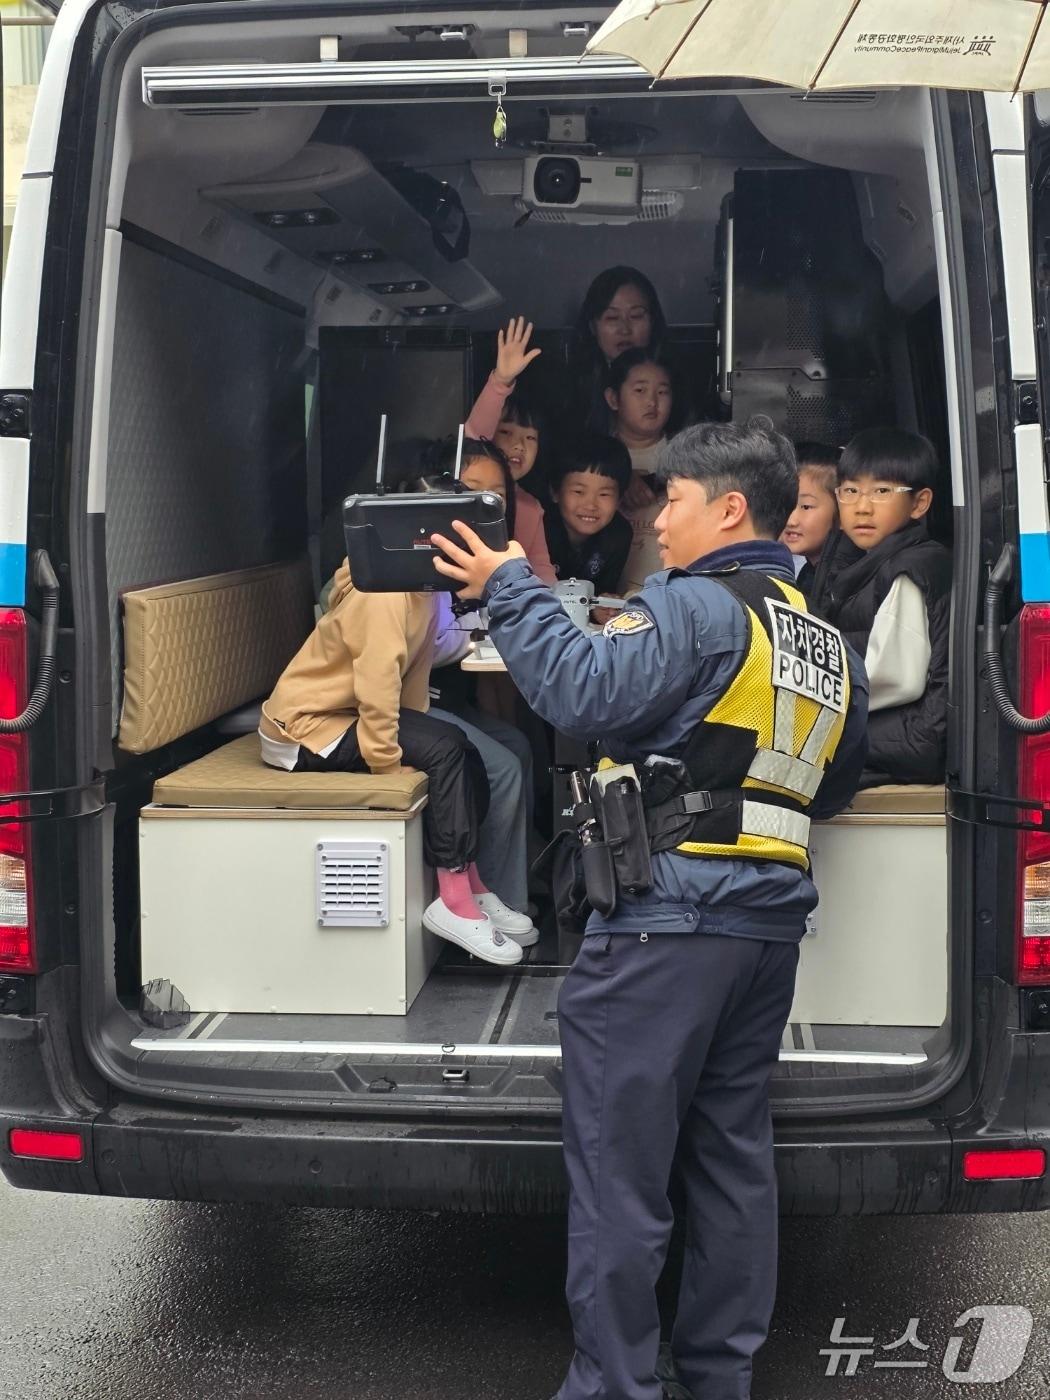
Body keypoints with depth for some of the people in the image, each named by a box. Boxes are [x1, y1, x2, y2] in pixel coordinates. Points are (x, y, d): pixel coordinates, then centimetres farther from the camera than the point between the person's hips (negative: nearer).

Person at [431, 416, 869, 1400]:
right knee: (733, 1155, 15)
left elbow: (585, 693, -20)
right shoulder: (828, 645, 17)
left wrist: (509, 590, -10)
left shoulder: (694, 607, -9)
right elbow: (833, 785, 24)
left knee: (618, 1167, 0)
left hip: (668, 922, -8)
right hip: (771, 924, 9)